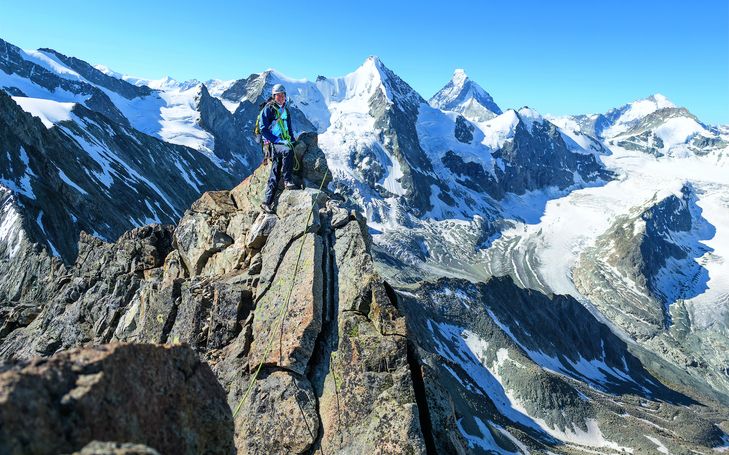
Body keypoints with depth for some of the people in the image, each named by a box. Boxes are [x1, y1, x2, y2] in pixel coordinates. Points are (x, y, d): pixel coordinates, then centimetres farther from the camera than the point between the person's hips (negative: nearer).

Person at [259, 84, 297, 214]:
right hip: (273, 143, -6)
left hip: (285, 143, 6)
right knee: (288, 150, -37)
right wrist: (277, 140, -17)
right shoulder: (268, 109, -1)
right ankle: (288, 181, -27)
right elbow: (263, 129, -8)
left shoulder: (285, 110, 20)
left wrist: (292, 140, 11)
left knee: (275, 174, -1)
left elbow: (289, 128, 28)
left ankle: (267, 202, 0)